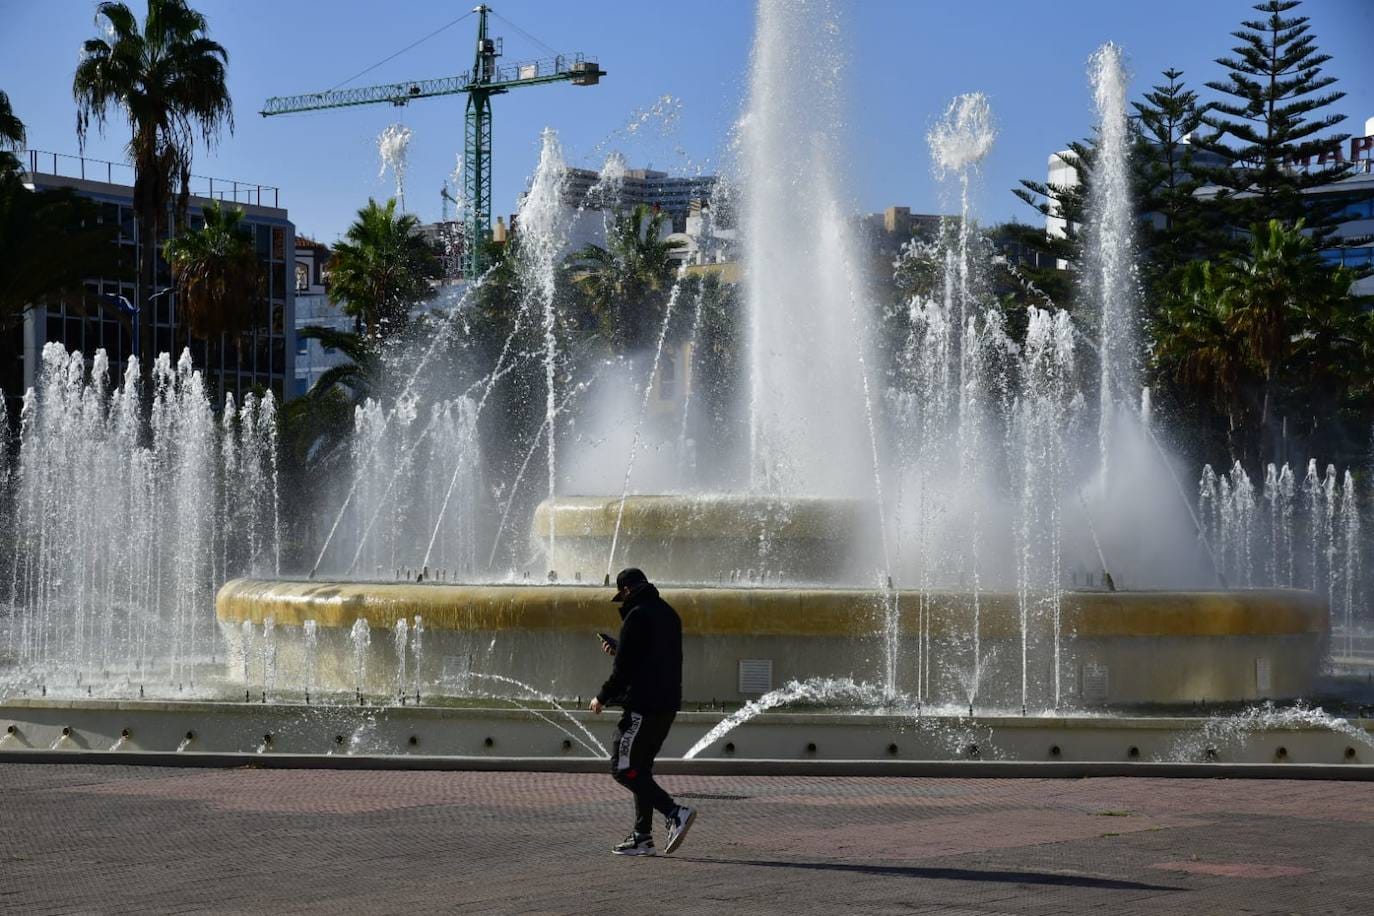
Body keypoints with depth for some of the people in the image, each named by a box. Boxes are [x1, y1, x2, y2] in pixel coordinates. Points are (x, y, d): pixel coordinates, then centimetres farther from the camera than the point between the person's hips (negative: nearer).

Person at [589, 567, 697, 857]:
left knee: (623, 769, -6)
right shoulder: (668, 614, 16)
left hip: (642, 706, -9)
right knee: (641, 768, 15)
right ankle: (642, 837, 13)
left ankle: (675, 813, -18)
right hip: (668, 705, 9)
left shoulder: (636, 616, -12)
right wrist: (617, 648, 33)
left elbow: (624, 667, -14)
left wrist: (602, 698, -2)